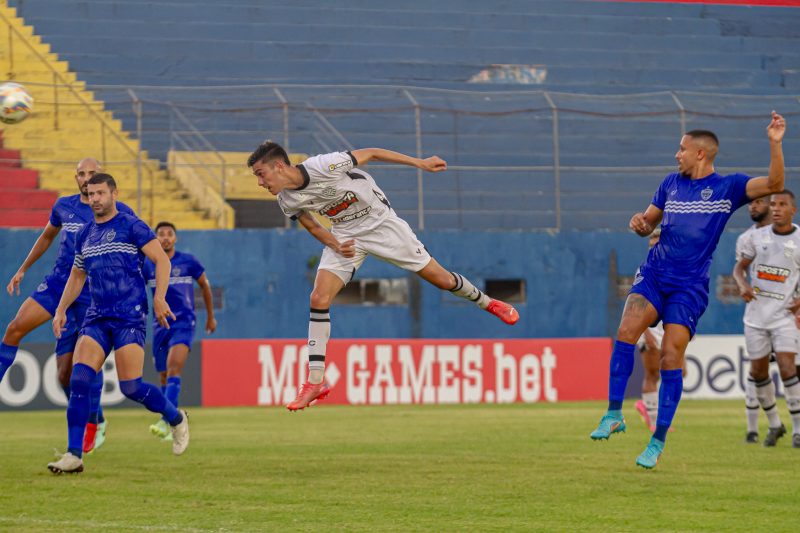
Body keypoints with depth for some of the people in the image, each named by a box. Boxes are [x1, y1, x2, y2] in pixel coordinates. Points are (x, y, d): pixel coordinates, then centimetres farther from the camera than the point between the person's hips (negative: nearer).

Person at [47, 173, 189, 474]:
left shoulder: (131, 226, -3)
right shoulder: (84, 235, 16)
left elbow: (162, 260, -7)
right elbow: (77, 276, 28)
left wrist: (159, 297, -18)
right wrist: (61, 309, 18)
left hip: (130, 316, -5)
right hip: (97, 318, 5)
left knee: (131, 388, -9)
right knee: (79, 380, -13)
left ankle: (176, 419, 20)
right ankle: (74, 455, -12)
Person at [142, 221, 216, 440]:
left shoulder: (187, 261, 0)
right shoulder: (148, 265, 5)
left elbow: (204, 285, 13)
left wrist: (210, 316, 19)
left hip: (184, 322, -3)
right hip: (160, 324, 3)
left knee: (173, 368, -23)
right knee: (164, 376, 6)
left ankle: (166, 421, -34)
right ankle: (172, 428, 17)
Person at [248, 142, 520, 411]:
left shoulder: (324, 165, -31)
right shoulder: (287, 201, -12)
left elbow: (370, 153, -17)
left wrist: (420, 163, -11)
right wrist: (336, 246, -13)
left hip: (381, 223, -4)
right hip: (345, 234, 4)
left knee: (442, 279, 0)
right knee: (319, 298, -13)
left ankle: (486, 302, 32)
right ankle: (315, 383, -8)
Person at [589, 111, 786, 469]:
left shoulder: (727, 188, -1)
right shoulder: (672, 184, 13)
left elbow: (774, 184, -14)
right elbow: (648, 223, 22)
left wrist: (774, 143, -24)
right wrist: (639, 223, -1)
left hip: (689, 287, -3)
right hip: (654, 275, 3)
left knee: (671, 358, -8)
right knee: (626, 331, -21)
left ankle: (658, 441, 3)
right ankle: (614, 415, -16)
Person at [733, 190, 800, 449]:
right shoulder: (757, 237, 3)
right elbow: (740, 267, 11)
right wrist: (742, 284, -10)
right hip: (756, 315, 3)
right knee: (758, 372, 7)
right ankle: (774, 424, 25)